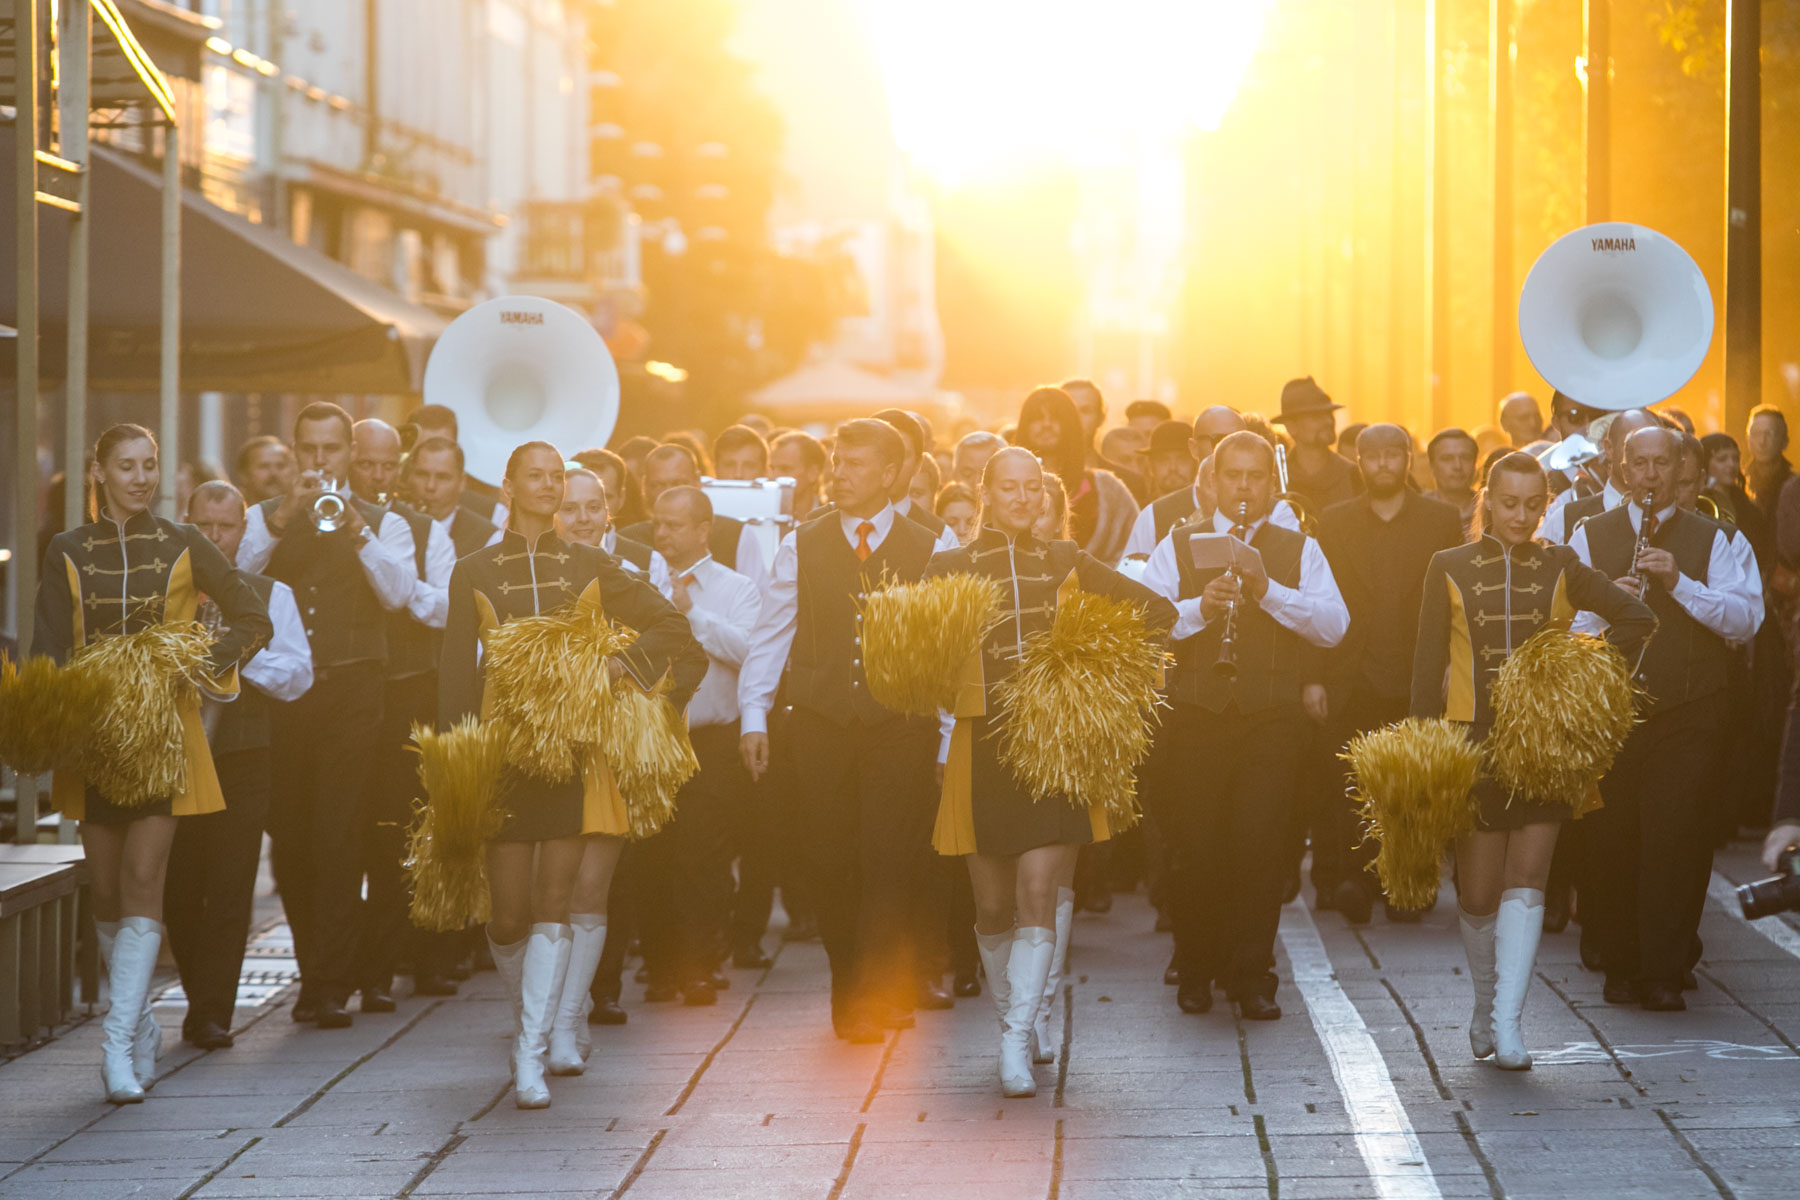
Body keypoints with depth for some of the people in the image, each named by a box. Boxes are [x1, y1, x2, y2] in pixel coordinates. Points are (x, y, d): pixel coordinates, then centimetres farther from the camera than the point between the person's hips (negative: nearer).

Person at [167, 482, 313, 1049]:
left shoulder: (270, 596, 9)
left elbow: (297, 676, -1)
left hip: (242, 763, -1)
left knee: (229, 891, -7)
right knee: (177, 892, 2)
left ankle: (210, 1015, -5)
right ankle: (204, 1001, 19)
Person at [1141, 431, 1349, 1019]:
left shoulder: (1299, 551, 10)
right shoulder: (1177, 546, 11)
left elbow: (1332, 626, -5)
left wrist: (1268, 591, -15)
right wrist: (1199, 608, -17)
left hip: (1270, 721, -1)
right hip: (1194, 716, 1)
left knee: (1260, 846, -7)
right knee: (1194, 846, 1)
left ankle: (1252, 975, 1)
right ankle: (1197, 970, 16)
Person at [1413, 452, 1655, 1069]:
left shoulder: (1561, 568, 7)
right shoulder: (1449, 568, 6)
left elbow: (1637, 618, 10)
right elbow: (1429, 665, 3)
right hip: (1473, 741, 0)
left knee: (1527, 877, -11)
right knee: (1478, 891, 3)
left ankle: (1507, 1021, -14)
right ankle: (1485, 1007, 24)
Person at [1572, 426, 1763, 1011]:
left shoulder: (1711, 539, 6)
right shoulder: (1591, 536, 9)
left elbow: (1746, 621, -4)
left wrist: (1680, 583, -15)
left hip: (1687, 715, -1)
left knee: (1676, 837, -10)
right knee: (1610, 841, 2)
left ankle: (1663, 971, -3)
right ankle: (1620, 965, 16)